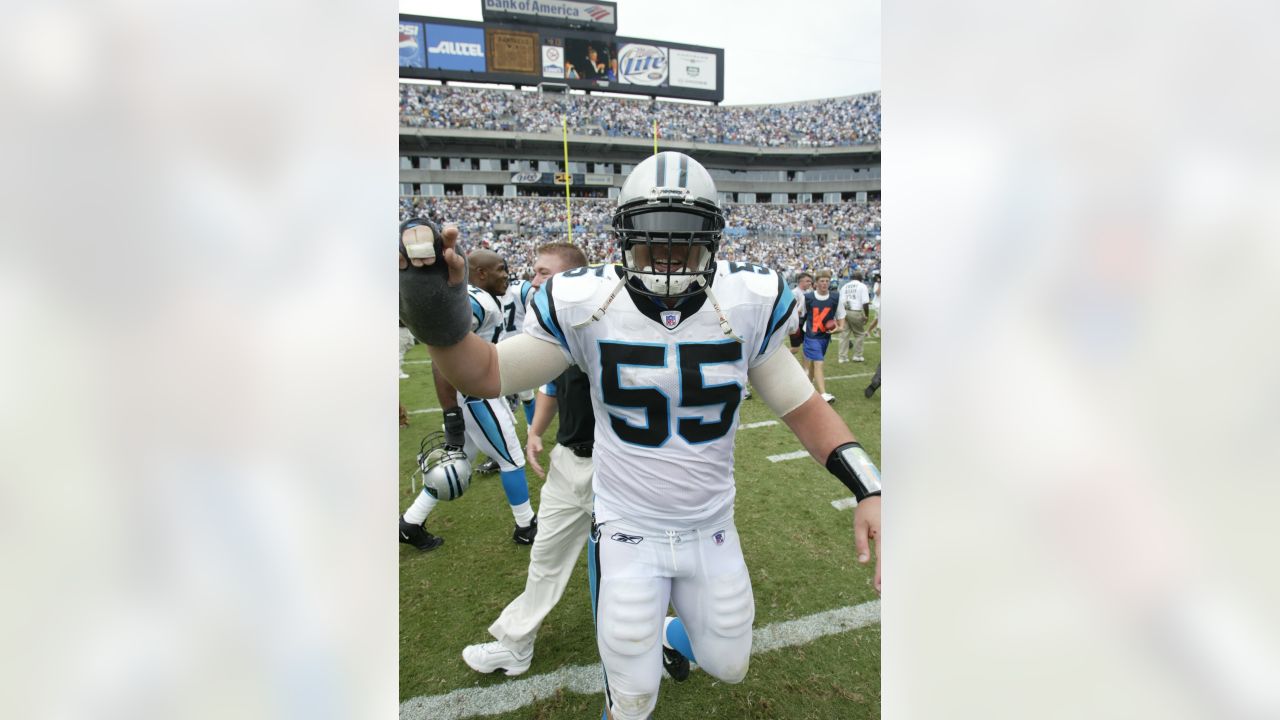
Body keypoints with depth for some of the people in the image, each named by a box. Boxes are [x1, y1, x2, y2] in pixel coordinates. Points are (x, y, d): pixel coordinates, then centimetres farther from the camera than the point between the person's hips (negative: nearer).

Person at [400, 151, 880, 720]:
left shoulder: (747, 304, -13)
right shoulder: (585, 305, -17)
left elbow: (801, 406, -5)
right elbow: (486, 375, -9)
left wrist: (868, 490, -15)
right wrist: (439, 322, -29)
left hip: (712, 528, 2)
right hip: (627, 531, -1)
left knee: (728, 669, 22)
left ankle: (683, 604, 50)